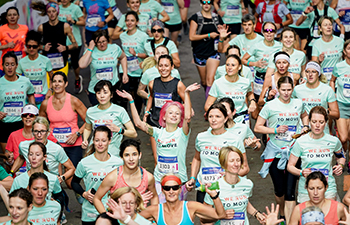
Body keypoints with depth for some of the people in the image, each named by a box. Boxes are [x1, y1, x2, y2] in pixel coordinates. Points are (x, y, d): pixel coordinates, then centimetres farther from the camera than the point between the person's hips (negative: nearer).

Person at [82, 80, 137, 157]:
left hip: (113, 154, -2)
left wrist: (118, 129, -20)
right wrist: (85, 140, 7)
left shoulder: (119, 111, -5)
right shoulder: (90, 112, 5)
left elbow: (134, 133, -5)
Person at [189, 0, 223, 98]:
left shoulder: (217, 18, 8)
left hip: (213, 52, 0)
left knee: (210, 79, -16)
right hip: (199, 53, 0)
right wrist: (209, 35, -13)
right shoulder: (196, 17, -2)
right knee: (204, 81, 11)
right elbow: (192, 37, -11)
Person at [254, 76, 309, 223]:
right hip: (275, 152, -1)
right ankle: (282, 214, 37)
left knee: (290, 191, -7)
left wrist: (305, 126, 7)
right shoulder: (270, 106, -6)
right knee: (279, 189, 10)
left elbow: (304, 116, 27)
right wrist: (275, 130, -16)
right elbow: (257, 128, -4)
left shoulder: (298, 104, 4)